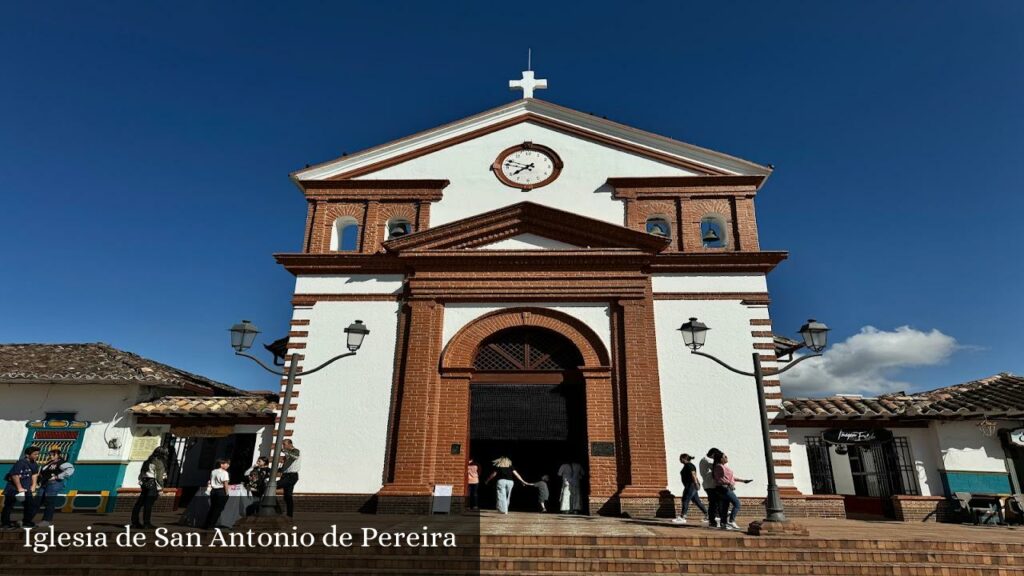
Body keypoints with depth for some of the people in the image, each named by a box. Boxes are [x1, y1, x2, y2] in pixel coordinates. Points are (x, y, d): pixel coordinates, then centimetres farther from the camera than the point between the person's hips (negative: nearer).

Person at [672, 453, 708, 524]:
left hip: (691, 486, -10)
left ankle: (682, 517, -12)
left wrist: (696, 484, -28)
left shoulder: (689, 465, -12)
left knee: (685, 500, -11)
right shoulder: (686, 465, 18)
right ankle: (707, 515, 16)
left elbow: (693, 475, -22)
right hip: (689, 486, 10)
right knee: (697, 501, 12)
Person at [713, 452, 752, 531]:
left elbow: (730, 477, 23)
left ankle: (724, 524, 10)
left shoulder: (725, 466, 18)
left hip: (727, 489, 10)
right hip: (724, 488, -10)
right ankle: (731, 521, -11)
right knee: (737, 503, -10)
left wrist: (742, 480, 24)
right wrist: (729, 483, -31)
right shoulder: (719, 466, -13)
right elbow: (719, 479, -20)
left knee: (725, 506, 9)